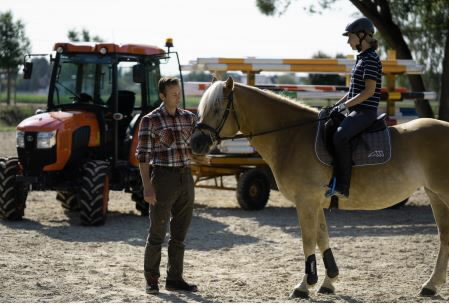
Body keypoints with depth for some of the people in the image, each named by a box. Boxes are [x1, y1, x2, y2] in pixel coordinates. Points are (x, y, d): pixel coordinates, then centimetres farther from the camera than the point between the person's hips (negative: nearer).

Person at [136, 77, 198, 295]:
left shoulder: (189, 117, 8)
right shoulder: (150, 120, -8)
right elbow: (143, 155, -9)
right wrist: (147, 186, -15)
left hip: (186, 177, 5)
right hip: (163, 178, -5)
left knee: (179, 233, 10)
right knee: (157, 233, 1)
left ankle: (174, 279, 18)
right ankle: (151, 280, 11)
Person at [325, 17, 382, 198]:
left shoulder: (370, 59, -11)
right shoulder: (361, 59, 18)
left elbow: (369, 91, -19)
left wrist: (344, 105, -18)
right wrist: (336, 106, 13)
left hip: (365, 112, -11)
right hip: (356, 111, 11)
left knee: (340, 136, -33)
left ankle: (342, 187, -34)